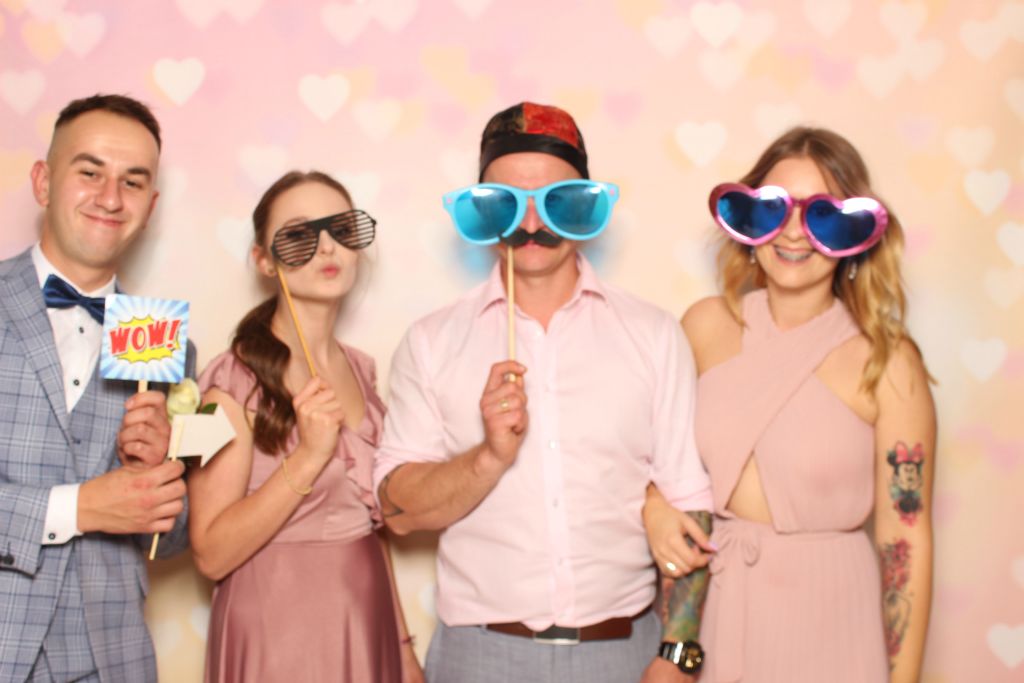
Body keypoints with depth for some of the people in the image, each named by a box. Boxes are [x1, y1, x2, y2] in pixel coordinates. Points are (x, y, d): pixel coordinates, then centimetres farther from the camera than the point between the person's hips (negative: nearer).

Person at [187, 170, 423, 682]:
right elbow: (212, 554, -17)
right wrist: (309, 456, -24)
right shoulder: (235, 381, -13)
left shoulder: (361, 370, 5)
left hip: (369, 629, 6)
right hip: (278, 639, -6)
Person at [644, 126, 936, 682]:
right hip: (709, 605, 3)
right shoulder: (706, 325, -3)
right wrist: (654, 507, -7)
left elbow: (906, 542, -10)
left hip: (825, 614, -3)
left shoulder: (887, 362, -13)